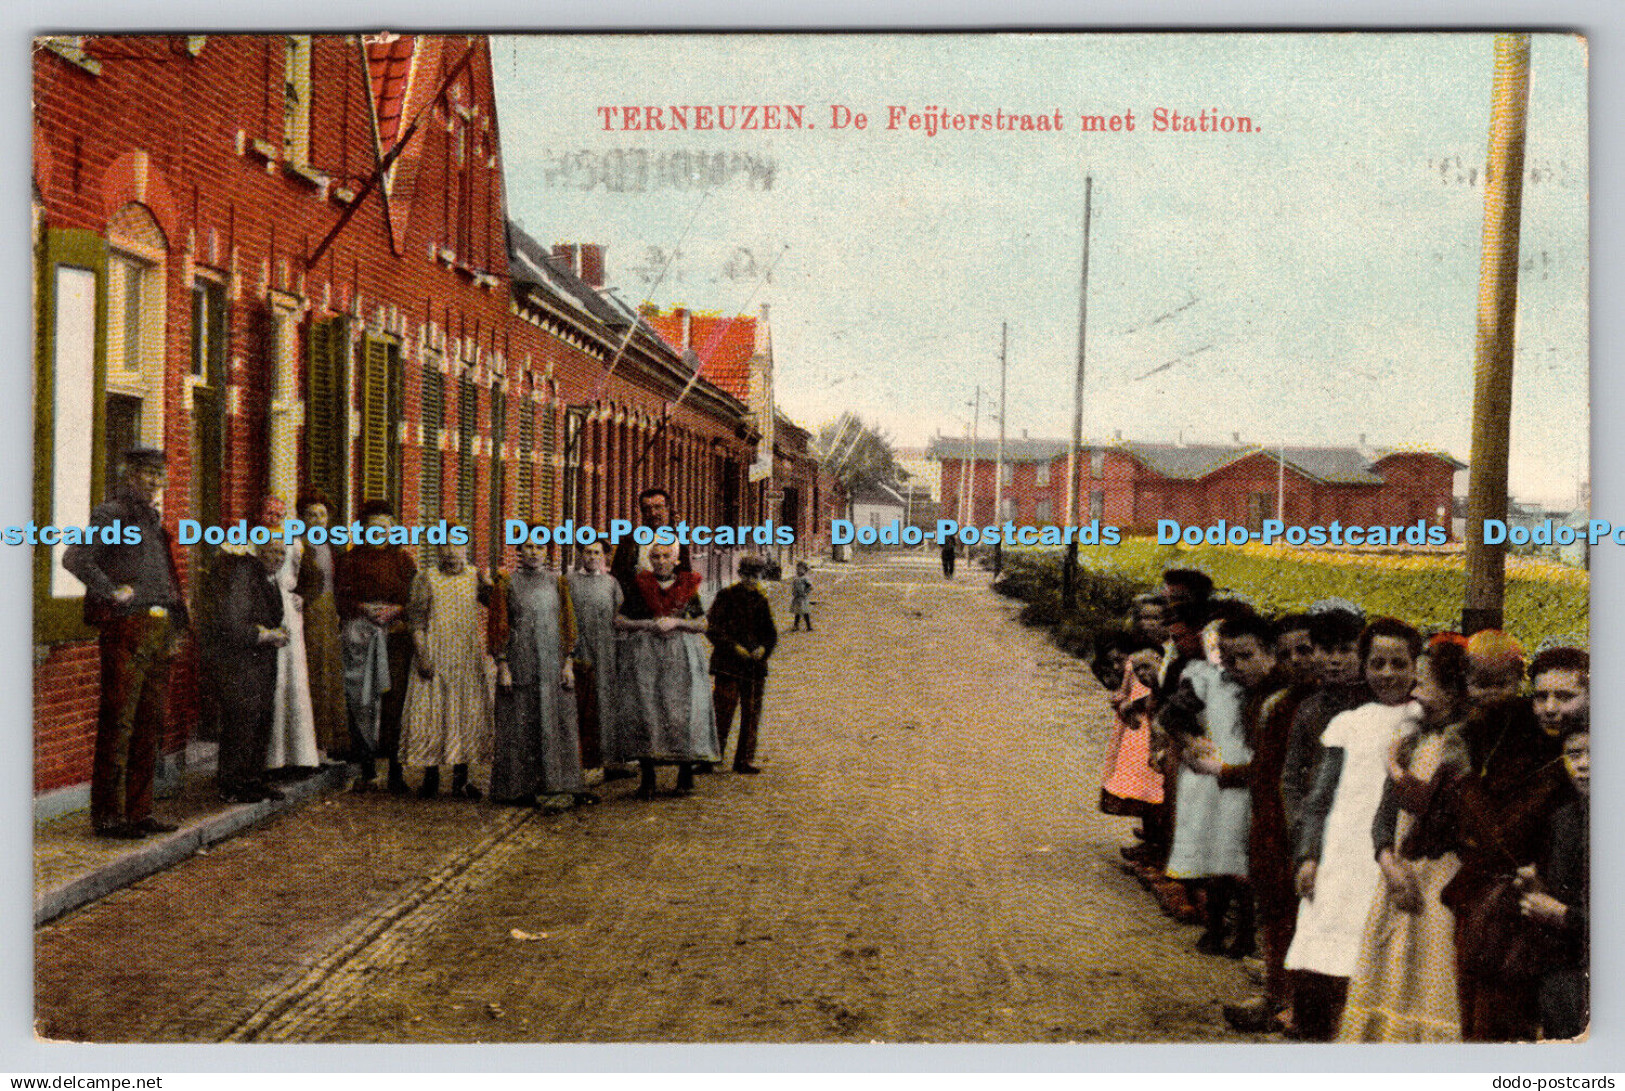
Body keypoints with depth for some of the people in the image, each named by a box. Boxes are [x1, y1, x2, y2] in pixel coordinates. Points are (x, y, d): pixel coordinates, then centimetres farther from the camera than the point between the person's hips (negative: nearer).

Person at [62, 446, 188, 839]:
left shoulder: (153, 519, 20)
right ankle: (108, 814, 0)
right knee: (118, 722, -5)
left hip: (159, 630, 8)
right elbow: (75, 558, -18)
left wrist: (176, 628, 18)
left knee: (151, 723, 10)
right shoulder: (110, 513, -5)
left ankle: (138, 809, 17)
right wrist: (112, 593, -17)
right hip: (126, 629, -8)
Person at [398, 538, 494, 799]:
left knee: (467, 713, 3)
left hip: (467, 657, 2)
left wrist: (490, 585, -16)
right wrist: (422, 655, -11)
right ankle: (431, 776, 10)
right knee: (430, 712, -2)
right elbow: (416, 621, -3)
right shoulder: (426, 579, 0)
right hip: (434, 657, -2)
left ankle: (461, 778, 11)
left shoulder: (476, 577, 7)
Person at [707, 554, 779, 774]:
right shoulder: (726, 596, -2)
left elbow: (771, 632, 17)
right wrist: (734, 647, -15)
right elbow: (712, 628, -6)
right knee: (723, 710, -8)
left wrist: (764, 648, -3)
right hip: (729, 664, -5)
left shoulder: (762, 600, 12)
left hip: (755, 665, 5)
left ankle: (744, 760, 15)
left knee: (751, 714, 6)